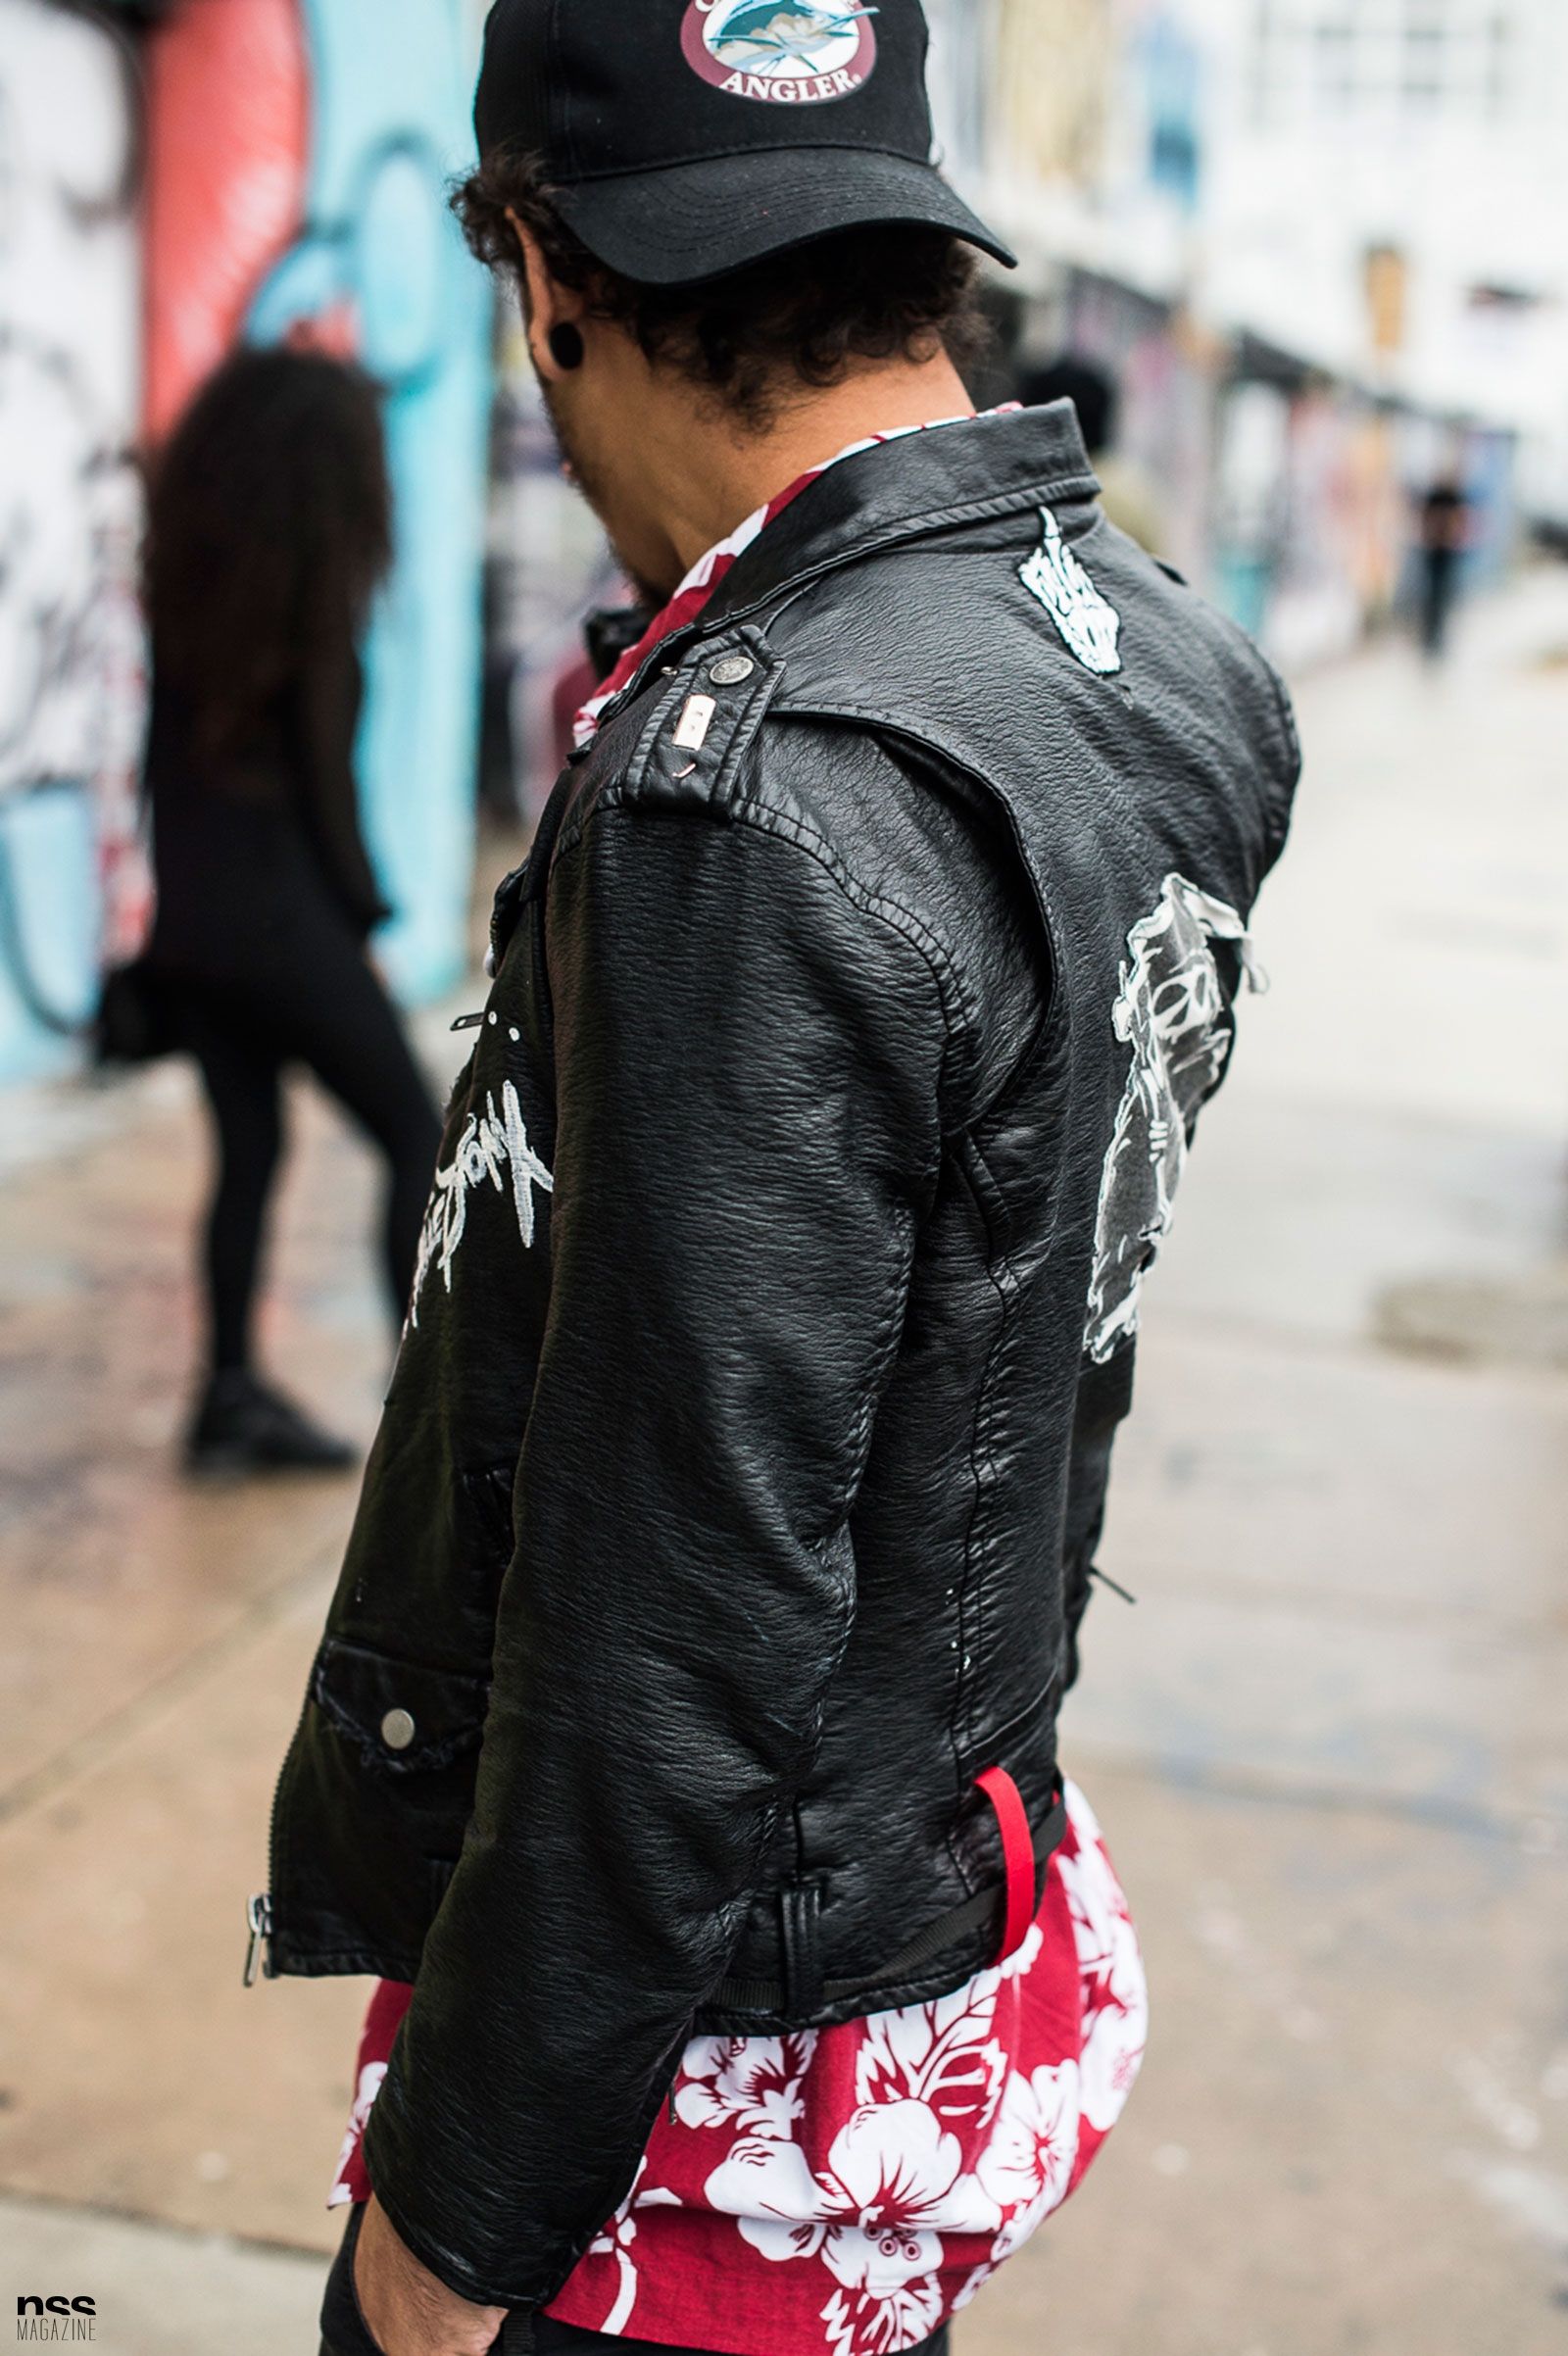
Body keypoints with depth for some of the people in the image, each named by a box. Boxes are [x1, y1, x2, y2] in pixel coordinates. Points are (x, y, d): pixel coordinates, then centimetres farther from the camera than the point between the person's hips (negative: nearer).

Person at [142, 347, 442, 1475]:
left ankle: (233, 1394, 17)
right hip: (281, 918, -7)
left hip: (189, 914, 7)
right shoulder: (311, 585, -12)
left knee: (248, 1151, 14)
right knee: (417, 1134, 5)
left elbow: (164, 752, 9)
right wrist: (361, 918, -4)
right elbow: (320, 772, -10)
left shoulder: (181, 576, 7)